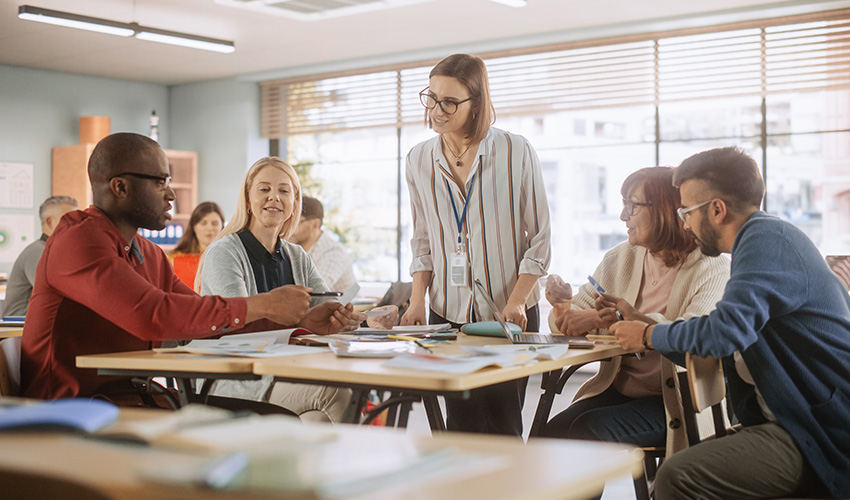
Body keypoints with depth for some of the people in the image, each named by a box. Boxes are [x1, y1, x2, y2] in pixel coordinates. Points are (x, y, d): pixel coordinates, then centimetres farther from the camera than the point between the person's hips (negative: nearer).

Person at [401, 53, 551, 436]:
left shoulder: (516, 153, -4)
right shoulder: (419, 160, 7)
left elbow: (539, 239, -2)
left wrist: (516, 301, -11)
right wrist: (417, 300, 2)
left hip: (509, 312, -3)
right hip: (448, 311, 3)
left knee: (501, 423, -2)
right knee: (462, 423, 1)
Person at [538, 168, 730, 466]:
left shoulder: (712, 268, -5)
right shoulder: (619, 259, 13)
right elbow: (569, 321, 10)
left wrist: (635, 318, -31)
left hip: (675, 400, -5)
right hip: (616, 390, 5)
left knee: (590, 430, -27)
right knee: (553, 432, -21)